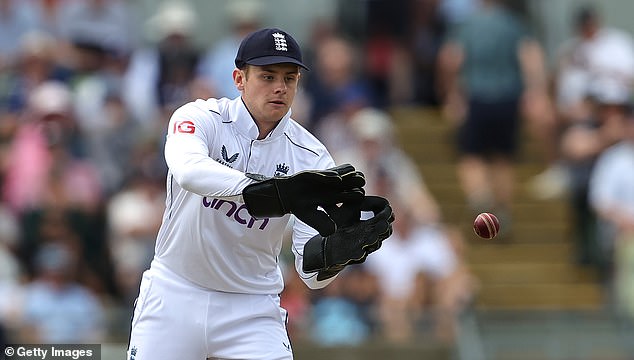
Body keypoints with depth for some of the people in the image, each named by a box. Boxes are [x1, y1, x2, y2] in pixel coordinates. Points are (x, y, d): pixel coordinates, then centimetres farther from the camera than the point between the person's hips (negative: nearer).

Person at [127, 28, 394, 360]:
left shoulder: (311, 157, -7)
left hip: (252, 309, 1)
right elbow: (188, 170, -37)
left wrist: (339, 248, -37)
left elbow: (311, 272, -13)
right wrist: (280, 192, -50)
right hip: (173, 295, -1)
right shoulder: (201, 118, -12)